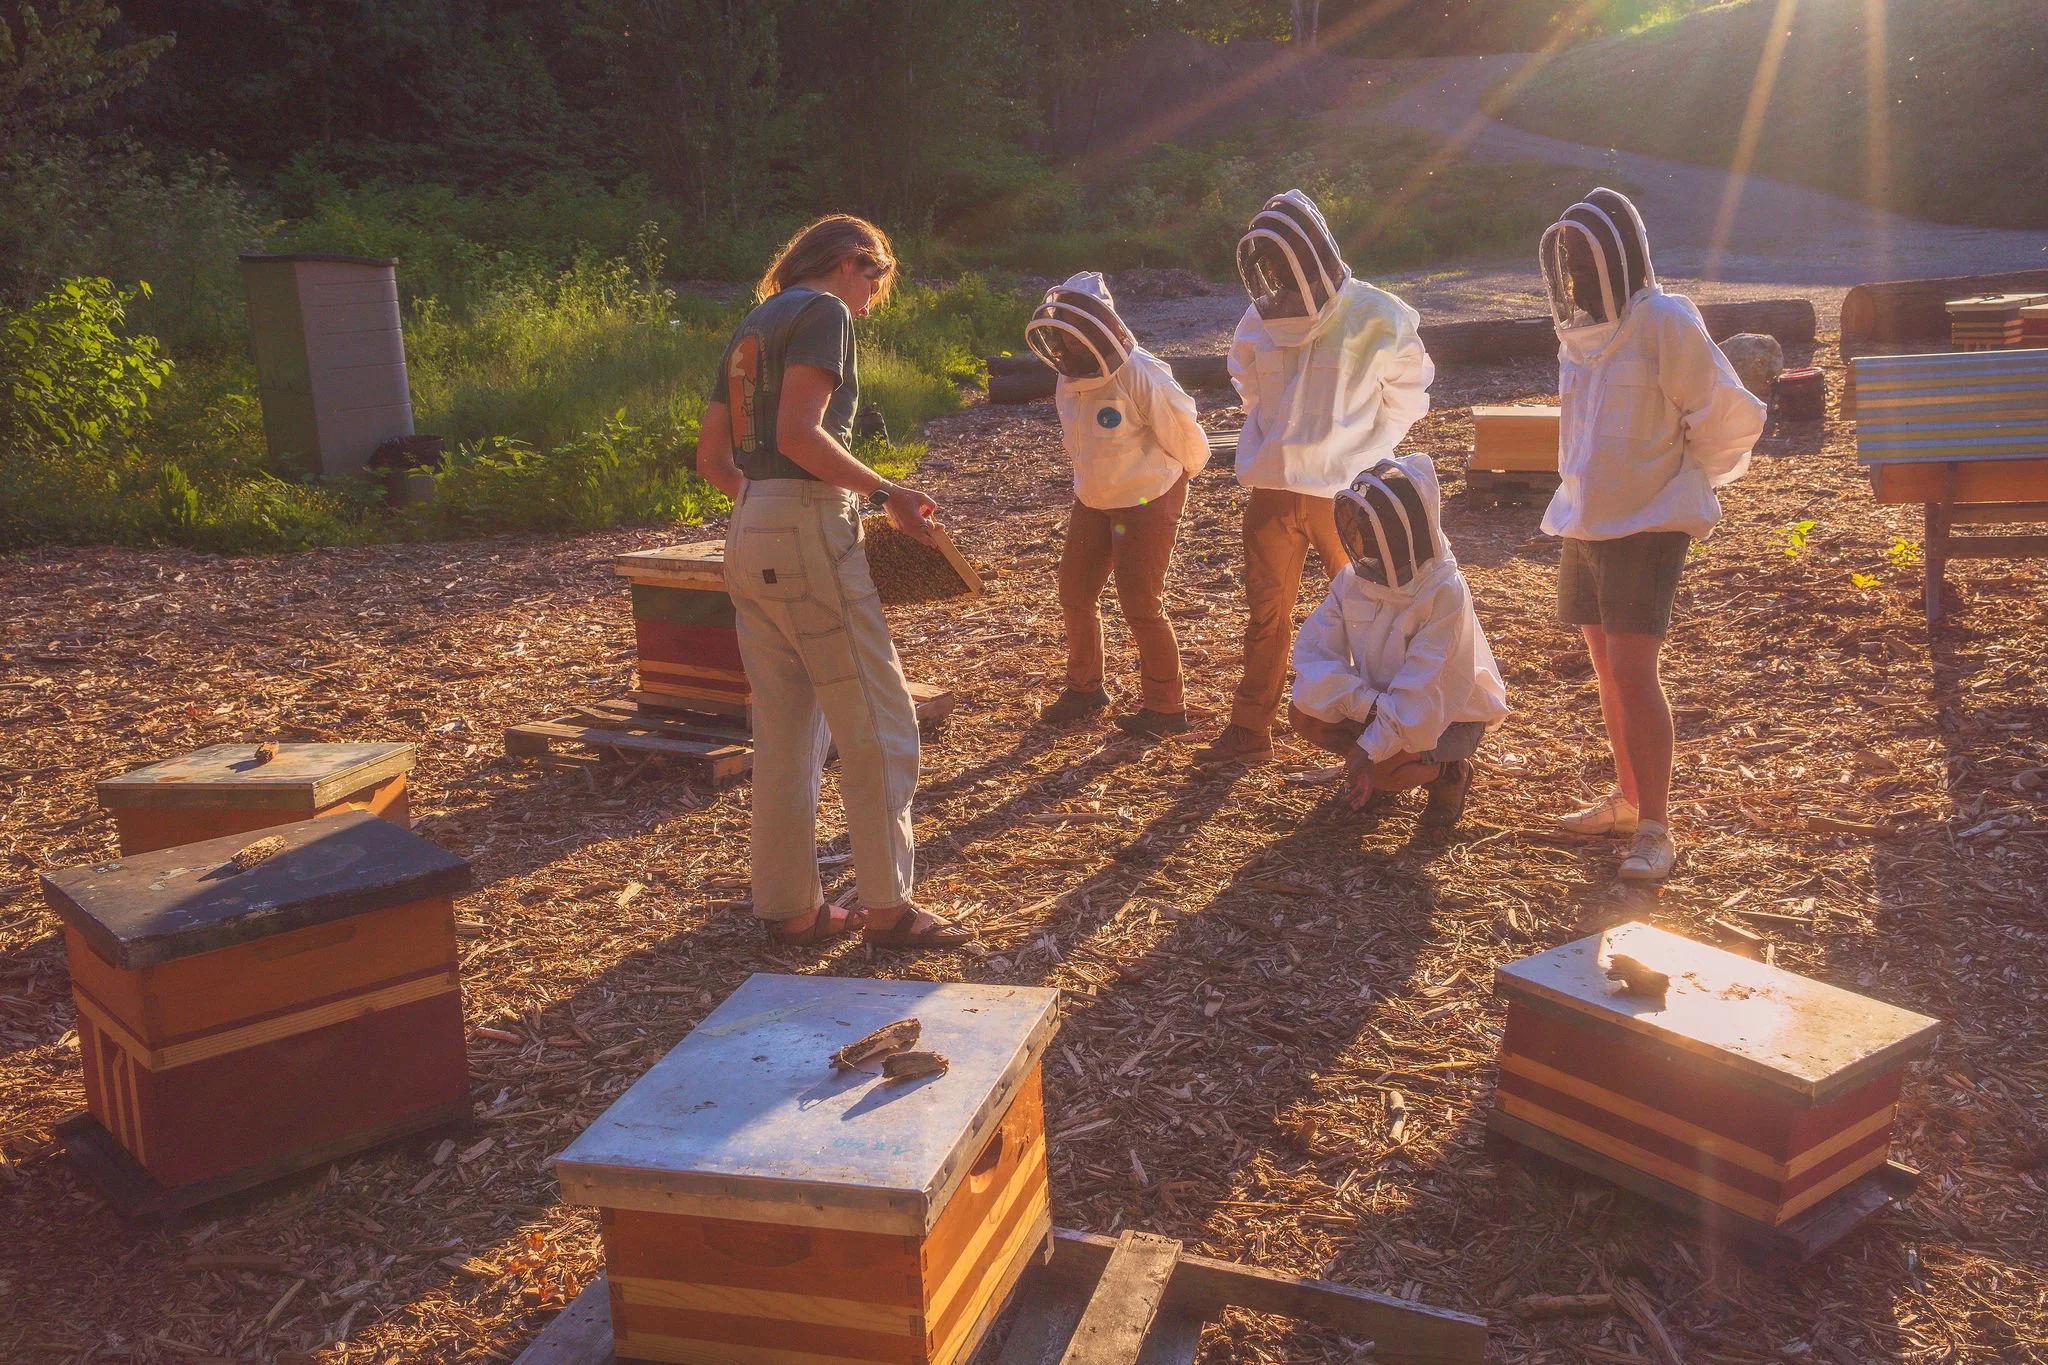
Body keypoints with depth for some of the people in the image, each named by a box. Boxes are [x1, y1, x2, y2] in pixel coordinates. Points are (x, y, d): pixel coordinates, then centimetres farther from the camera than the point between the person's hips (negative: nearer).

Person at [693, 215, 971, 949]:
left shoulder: (754, 325, 20)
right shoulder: (824, 312, -5)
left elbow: (713, 458, 18)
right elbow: (799, 434, -20)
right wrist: (883, 492, -13)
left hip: (751, 535, 9)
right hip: (809, 533, -9)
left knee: (785, 731, 12)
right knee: (878, 726, -1)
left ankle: (788, 904, 18)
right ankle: (885, 904, 4)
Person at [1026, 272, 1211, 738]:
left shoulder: (1141, 375, -23)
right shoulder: (1070, 380, 1)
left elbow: (1185, 435, -13)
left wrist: (1175, 475, 4)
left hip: (1148, 499, -7)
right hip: (1093, 501, 8)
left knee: (1140, 604, -4)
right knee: (1074, 594, 10)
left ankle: (1165, 708, 10)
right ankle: (1084, 688, 30)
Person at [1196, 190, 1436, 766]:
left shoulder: (1376, 317, -8)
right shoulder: (1260, 321, 4)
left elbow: (1409, 392, 2)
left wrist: (1362, 455, -2)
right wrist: (1266, 451, 11)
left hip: (1347, 494, -4)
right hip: (1273, 490, 4)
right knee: (1265, 612, 9)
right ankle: (1249, 730, 17)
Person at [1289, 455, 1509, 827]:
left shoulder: (1444, 592, -28)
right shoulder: (1352, 579, -11)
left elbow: (1421, 689, -31)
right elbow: (1313, 652, -15)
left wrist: (1370, 749, -34)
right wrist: (1368, 705, -29)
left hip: (1448, 714, -6)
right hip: (1375, 701, 6)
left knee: (1382, 766, -30)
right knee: (1304, 712, -16)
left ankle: (1449, 772, 3)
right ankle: (1369, 775, 9)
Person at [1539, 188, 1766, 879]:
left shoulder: (1663, 321, -14)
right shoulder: (1578, 328, 9)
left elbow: (1728, 413, -9)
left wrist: (1688, 478, 2)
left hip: (1649, 524, -7)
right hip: (1585, 521, 7)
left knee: (1633, 669, -12)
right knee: (1606, 666, 13)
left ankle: (1656, 830, -5)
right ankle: (1627, 799, 27)